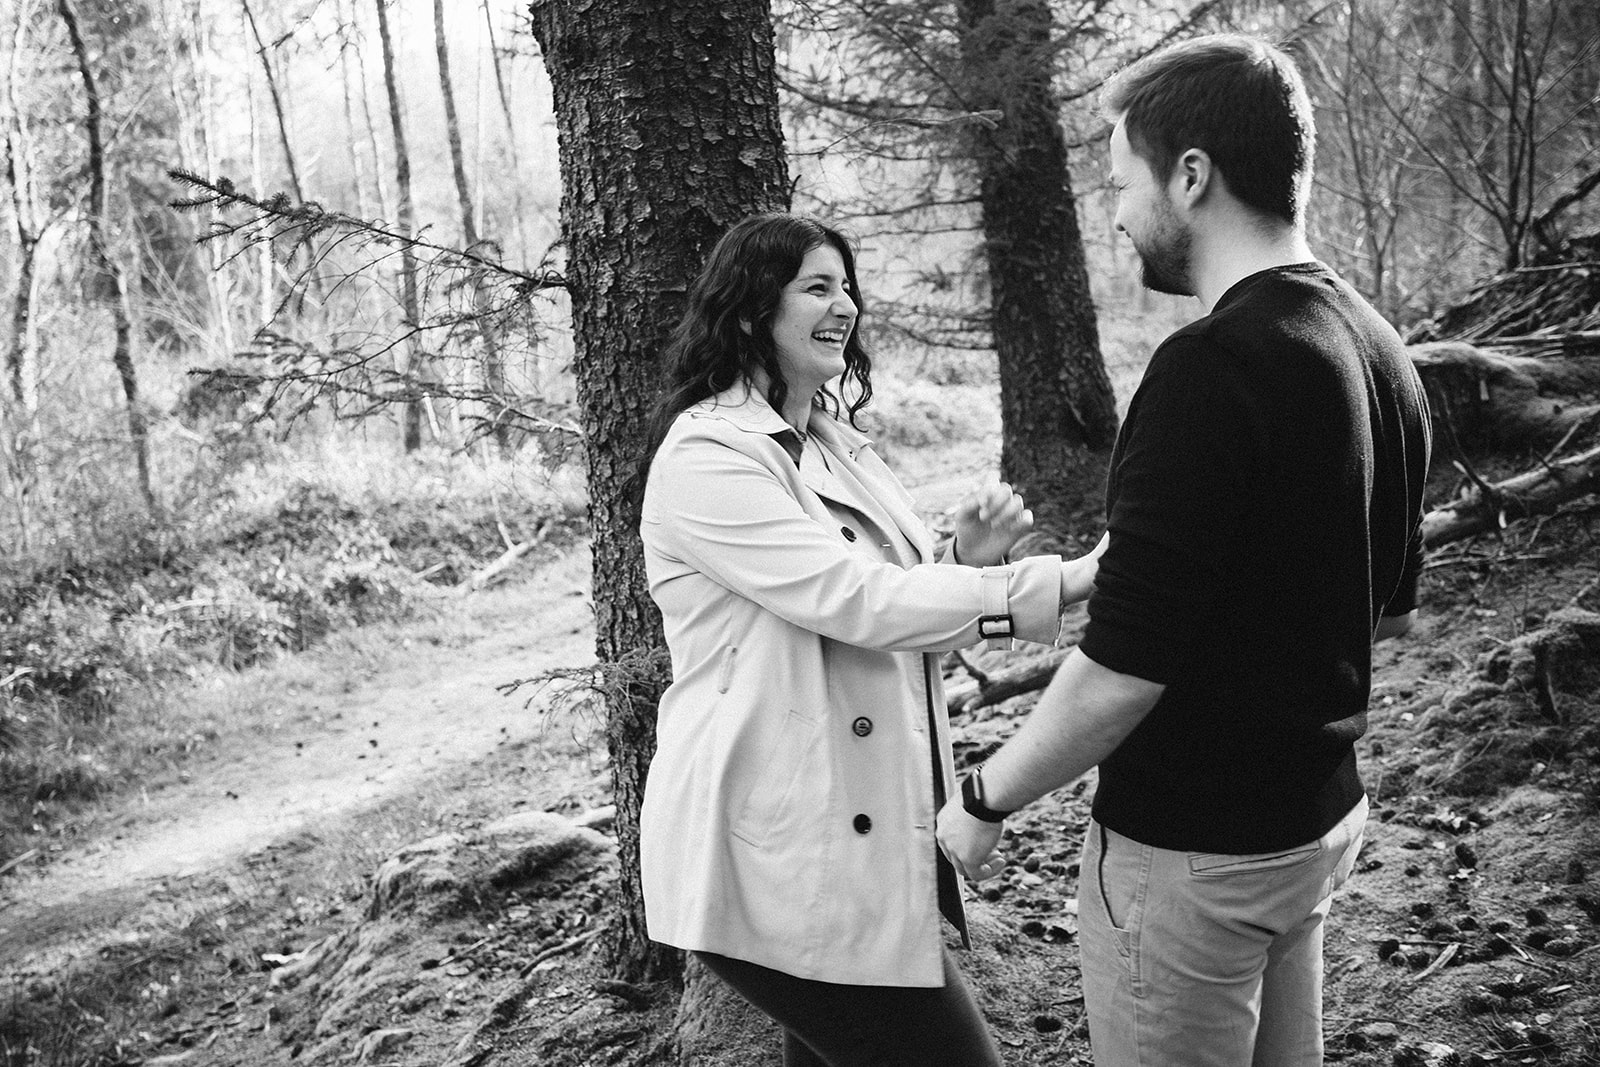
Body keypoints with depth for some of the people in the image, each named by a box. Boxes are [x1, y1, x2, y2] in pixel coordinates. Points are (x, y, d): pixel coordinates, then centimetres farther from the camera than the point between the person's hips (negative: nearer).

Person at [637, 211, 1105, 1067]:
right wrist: (1061, 582, -26)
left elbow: (896, 615, 17)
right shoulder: (706, 457, -14)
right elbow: (852, 600, -24)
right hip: (777, 862, -8)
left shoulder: (835, 443, 14)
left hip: (860, 838, 9)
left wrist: (970, 560, -4)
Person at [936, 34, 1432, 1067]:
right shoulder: (1379, 352, 3)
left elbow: (1122, 671, -26)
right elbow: (1391, 608, 13)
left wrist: (984, 801, -12)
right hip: (1321, 816, 8)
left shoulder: (1210, 369, -25)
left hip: (1191, 852, -8)